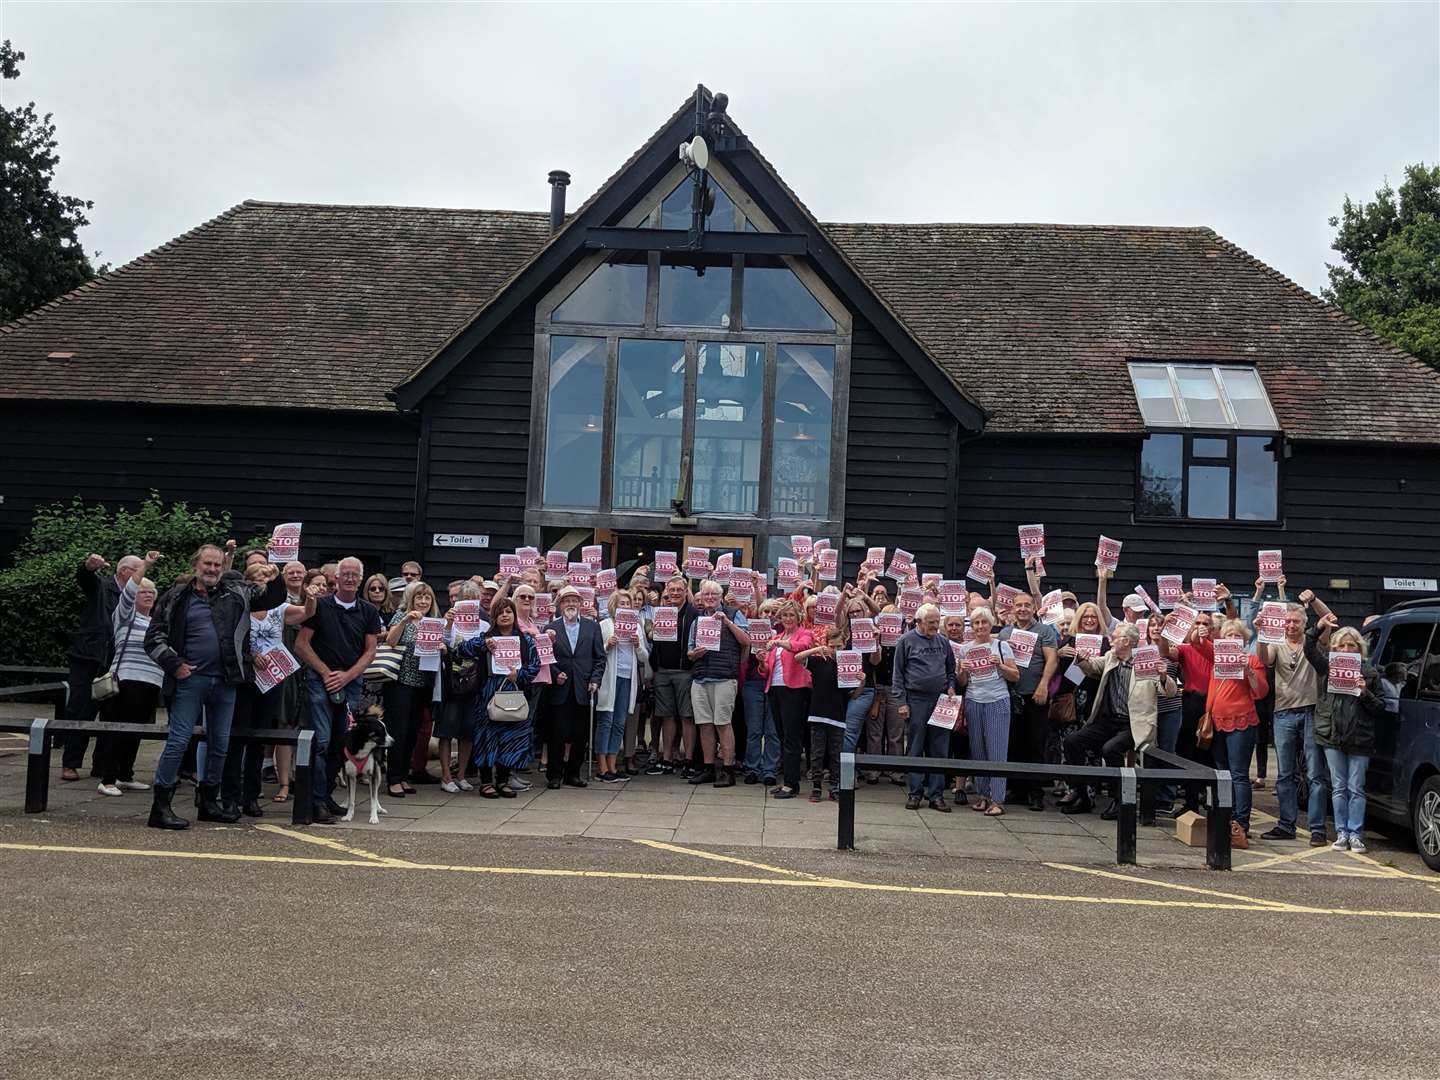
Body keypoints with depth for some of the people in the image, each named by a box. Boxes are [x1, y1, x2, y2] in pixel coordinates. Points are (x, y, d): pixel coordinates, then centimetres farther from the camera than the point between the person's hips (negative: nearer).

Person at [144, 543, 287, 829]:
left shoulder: (237, 593, 10)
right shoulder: (176, 598, 3)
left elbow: (273, 598, 11)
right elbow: (154, 637, 4)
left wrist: (277, 576, -9)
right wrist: (174, 664, -6)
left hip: (225, 681, 4)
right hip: (190, 679, -4)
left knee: (220, 743, 11)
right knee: (179, 740, -5)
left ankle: (209, 802, 25)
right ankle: (161, 806, 1)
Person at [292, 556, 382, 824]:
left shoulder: (368, 611, 8)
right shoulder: (320, 606, 0)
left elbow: (370, 651, 6)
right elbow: (301, 644, -1)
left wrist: (346, 676, -7)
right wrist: (326, 673, -8)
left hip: (352, 681, 3)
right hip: (320, 679, -3)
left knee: (343, 742, 7)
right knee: (321, 740, -10)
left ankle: (326, 794, 20)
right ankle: (317, 802, -6)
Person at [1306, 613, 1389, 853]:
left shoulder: (1370, 674, 4)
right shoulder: (1328, 667, 7)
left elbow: (1380, 709, 5)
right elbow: (1310, 649, -6)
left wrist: (1366, 694, -12)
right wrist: (1318, 628, -18)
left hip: (1359, 740, -1)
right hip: (1333, 736, 1)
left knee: (1356, 789, 2)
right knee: (1339, 788, 7)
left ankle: (1356, 834, 8)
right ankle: (1342, 833, 13)